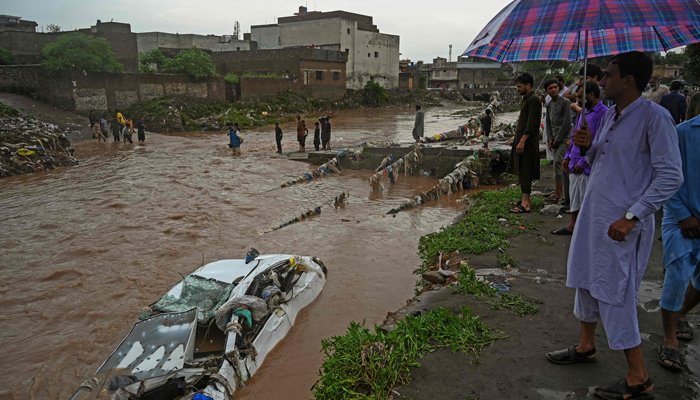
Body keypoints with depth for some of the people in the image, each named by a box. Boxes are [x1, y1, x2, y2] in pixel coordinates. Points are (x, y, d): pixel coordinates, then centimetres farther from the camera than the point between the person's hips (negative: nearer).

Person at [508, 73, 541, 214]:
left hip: (527, 142, -10)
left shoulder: (534, 100, -13)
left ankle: (525, 204, -11)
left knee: (525, 172, -11)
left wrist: (522, 141, -24)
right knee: (522, 171, 13)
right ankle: (525, 198, 21)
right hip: (521, 140, 10)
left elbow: (531, 124, -20)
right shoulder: (526, 99, 18)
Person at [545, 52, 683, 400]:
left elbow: (671, 176, -19)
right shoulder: (609, 115, 10)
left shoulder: (654, 117, -15)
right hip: (593, 214, 9)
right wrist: (587, 147, -1)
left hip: (621, 222, -9)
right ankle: (585, 347, 38)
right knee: (586, 280, 19)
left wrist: (631, 217, -23)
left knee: (614, 295, -3)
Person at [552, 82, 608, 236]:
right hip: (574, 165, 8)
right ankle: (571, 226, 30)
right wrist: (567, 157, 10)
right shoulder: (584, 112, 13)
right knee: (574, 198, 18)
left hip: (588, 168, -8)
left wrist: (582, 162, -19)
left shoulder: (603, 114, -16)